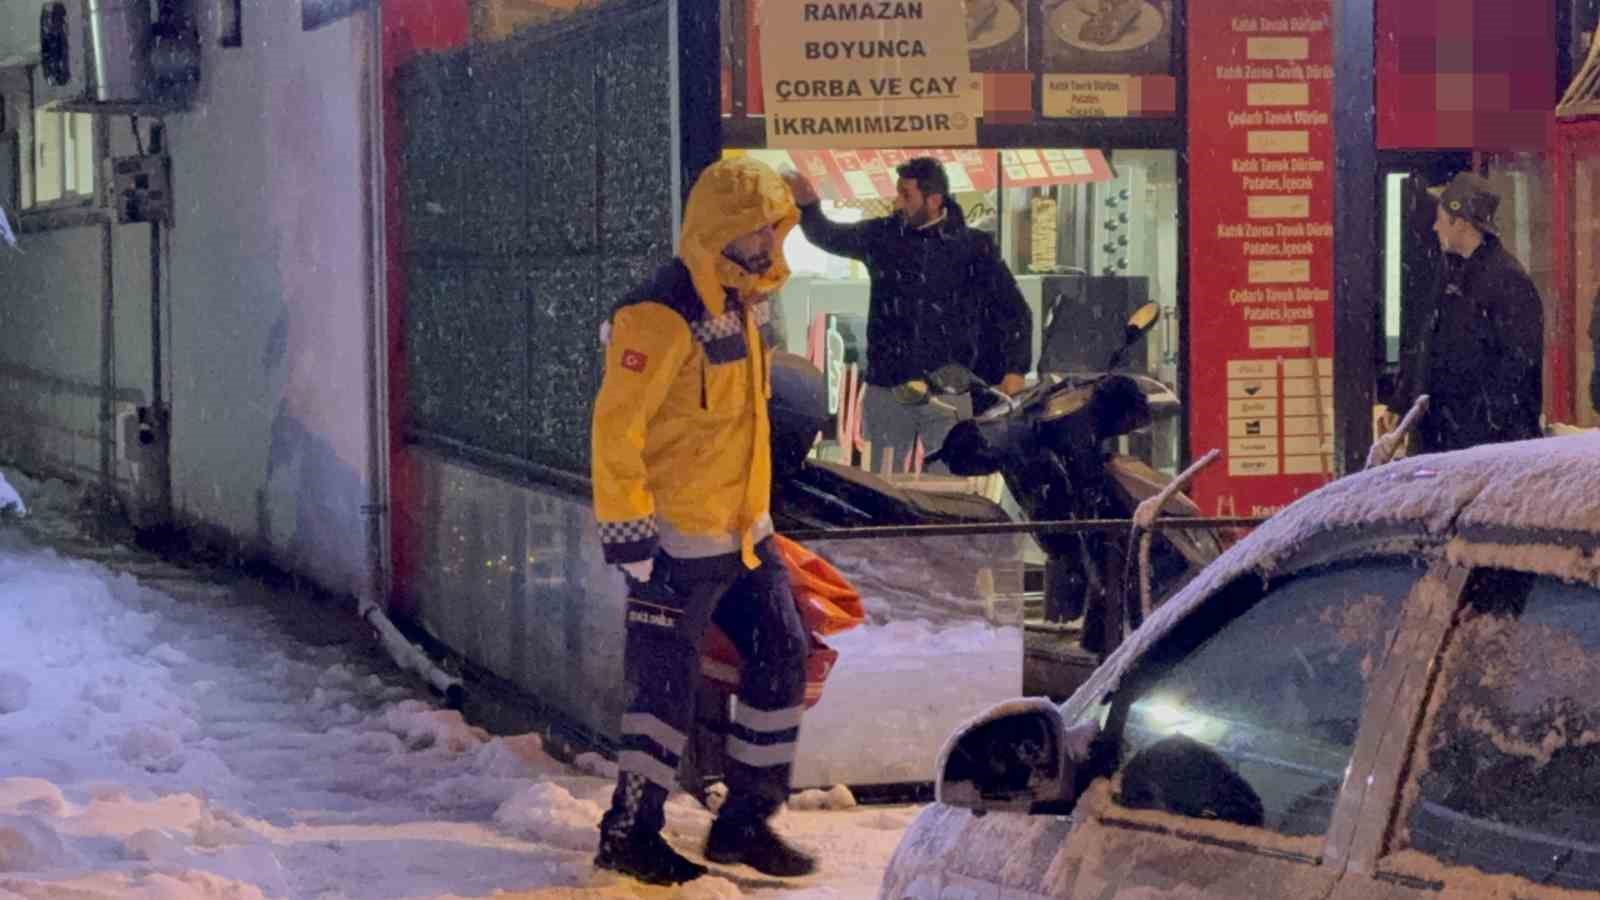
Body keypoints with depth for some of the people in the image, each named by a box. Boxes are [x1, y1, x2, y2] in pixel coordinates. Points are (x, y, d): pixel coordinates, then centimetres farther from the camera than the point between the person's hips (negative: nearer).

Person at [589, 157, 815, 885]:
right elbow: (615, 430, -21)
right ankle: (629, 833, 14)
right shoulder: (660, 316, -19)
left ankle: (746, 820, 18)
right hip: (679, 541, -9)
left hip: (743, 532, 9)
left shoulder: (740, 305, 10)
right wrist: (630, 537, -20)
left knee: (782, 658, 8)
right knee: (668, 684, -1)